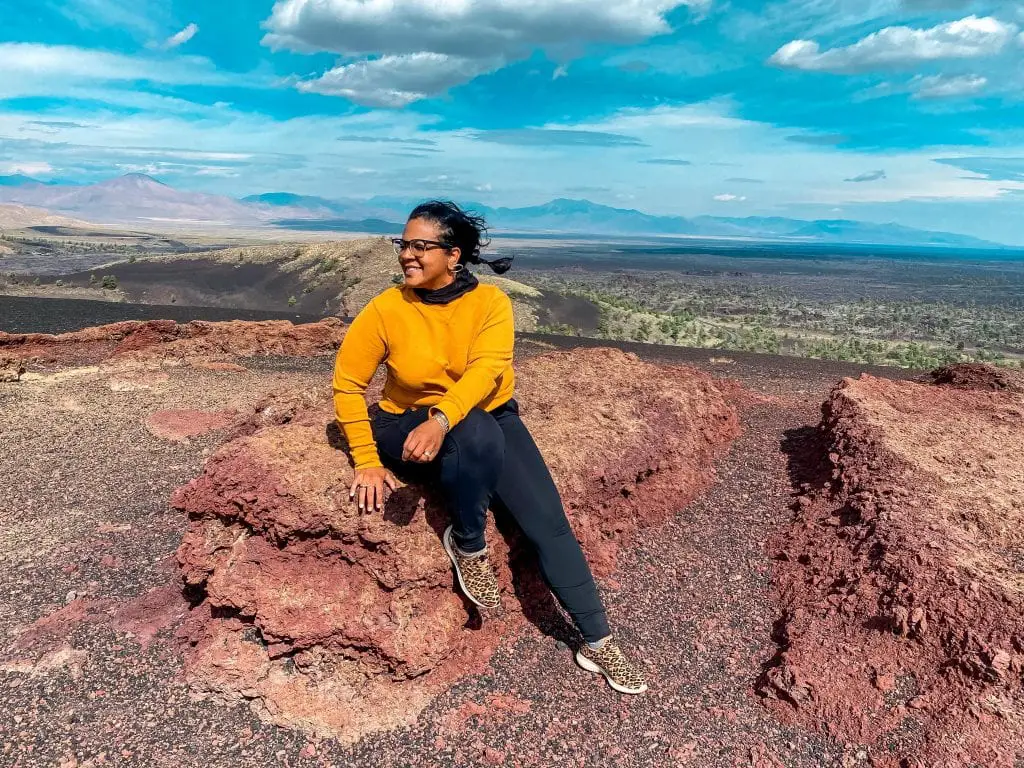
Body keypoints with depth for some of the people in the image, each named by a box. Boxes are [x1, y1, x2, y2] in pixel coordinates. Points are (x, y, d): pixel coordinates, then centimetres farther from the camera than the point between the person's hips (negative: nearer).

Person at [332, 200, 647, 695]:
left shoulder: (489, 302, -12)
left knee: (549, 522, -12)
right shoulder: (387, 309, -12)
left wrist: (442, 419, -45)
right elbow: (347, 384, -7)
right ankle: (467, 544, -12)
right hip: (410, 425, -1)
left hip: (491, 417, 2)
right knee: (477, 435, -38)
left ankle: (597, 643, 2)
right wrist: (367, 462, -14)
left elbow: (485, 369, -27)